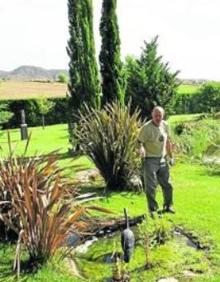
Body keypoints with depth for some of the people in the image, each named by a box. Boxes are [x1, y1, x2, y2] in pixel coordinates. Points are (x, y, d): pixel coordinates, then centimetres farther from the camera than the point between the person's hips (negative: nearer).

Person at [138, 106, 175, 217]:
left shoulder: (165, 125, 3)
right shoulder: (146, 128, -17)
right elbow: (139, 142, -17)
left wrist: (170, 156, 17)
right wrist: (141, 149, -39)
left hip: (162, 159, 6)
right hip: (150, 160, -6)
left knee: (167, 184, 15)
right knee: (150, 186, -2)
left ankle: (168, 206, 33)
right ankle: (153, 210, 11)